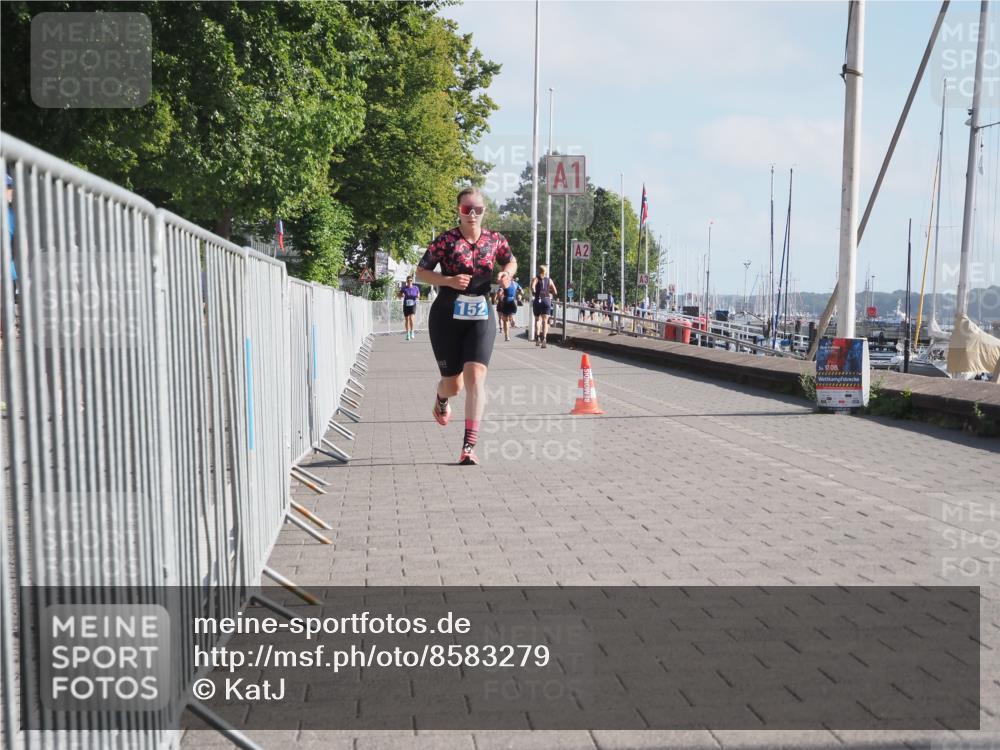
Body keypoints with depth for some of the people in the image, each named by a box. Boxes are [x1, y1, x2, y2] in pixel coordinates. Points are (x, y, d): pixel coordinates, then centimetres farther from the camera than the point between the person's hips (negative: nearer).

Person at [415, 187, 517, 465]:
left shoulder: (495, 240, 2)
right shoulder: (446, 240, -7)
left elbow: (511, 262, 21)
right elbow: (420, 272, -3)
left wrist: (507, 273, -3)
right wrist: (449, 280, -19)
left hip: (480, 318, 1)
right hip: (447, 319, -1)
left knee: (476, 377, -15)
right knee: (454, 384, 7)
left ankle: (469, 447, -12)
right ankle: (442, 399, 48)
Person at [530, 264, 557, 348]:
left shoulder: (536, 279, 5)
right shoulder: (549, 280, 11)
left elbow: (532, 286, -17)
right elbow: (555, 292, 5)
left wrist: (533, 294, 0)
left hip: (537, 301, 0)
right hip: (547, 301, 1)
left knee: (537, 319, 16)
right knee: (545, 321, -2)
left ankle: (537, 338, 8)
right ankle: (543, 338, -20)